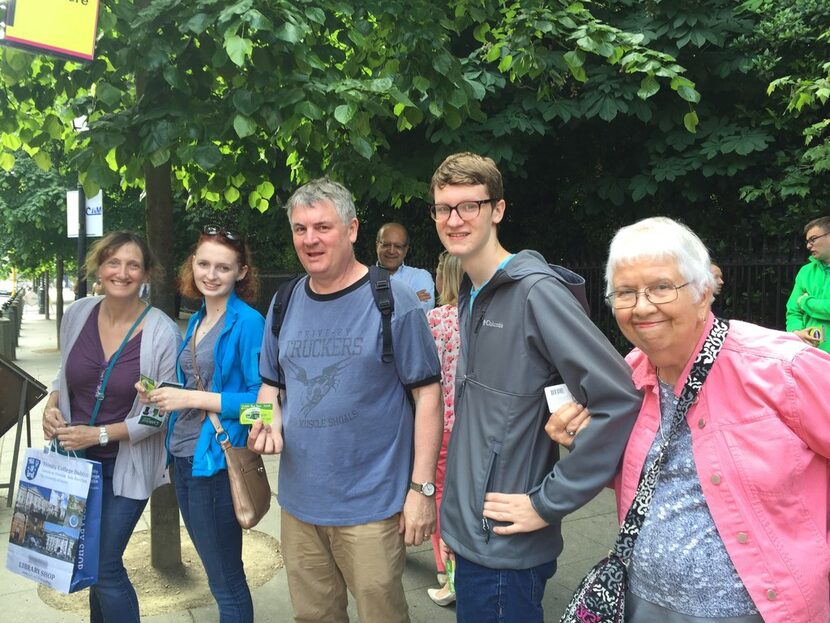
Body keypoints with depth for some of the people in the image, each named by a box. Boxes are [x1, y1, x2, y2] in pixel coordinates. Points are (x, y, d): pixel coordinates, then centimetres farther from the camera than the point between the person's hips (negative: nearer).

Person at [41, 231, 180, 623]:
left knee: (104, 568, 0)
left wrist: (99, 434, -20)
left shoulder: (161, 333, -19)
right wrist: (51, 407, -6)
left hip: (126, 465, -5)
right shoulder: (76, 314, -5)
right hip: (76, 459, 5)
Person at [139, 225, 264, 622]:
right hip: (183, 456, 8)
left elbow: (259, 399, -18)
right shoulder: (196, 321, 11)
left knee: (225, 580, 7)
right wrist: (162, 395, -1)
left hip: (215, 462, -8)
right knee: (214, 568, 22)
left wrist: (192, 398, -19)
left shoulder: (248, 322, -14)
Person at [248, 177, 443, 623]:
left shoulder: (393, 302, -11)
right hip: (298, 500, 5)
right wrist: (269, 421, -6)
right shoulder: (284, 304, 6)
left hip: (372, 503, -5)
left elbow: (427, 393, -9)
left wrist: (422, 488, -12)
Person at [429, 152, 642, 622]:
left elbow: (621, 401, -24)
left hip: (504, 546, -8)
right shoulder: (472, 297, 7)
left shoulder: (536, 291, -19)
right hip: (469, 532, 8)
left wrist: (548, 502, -19)